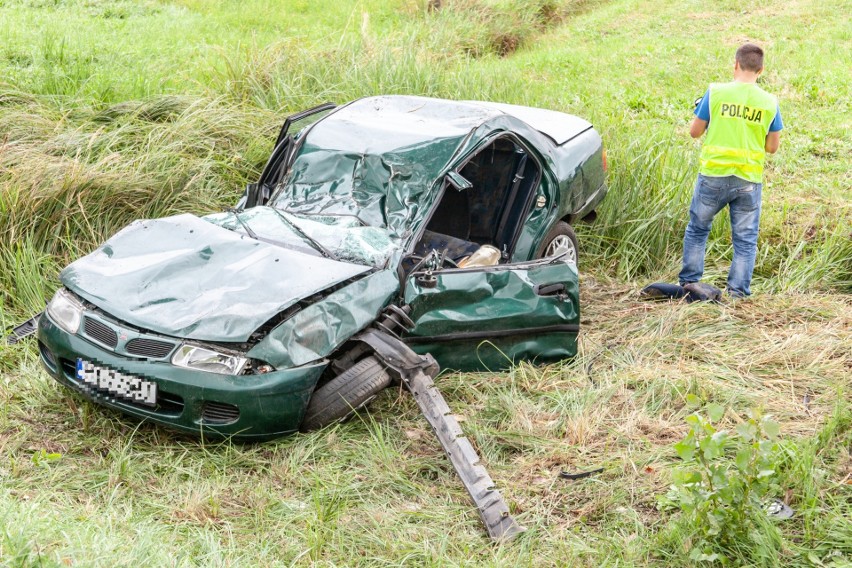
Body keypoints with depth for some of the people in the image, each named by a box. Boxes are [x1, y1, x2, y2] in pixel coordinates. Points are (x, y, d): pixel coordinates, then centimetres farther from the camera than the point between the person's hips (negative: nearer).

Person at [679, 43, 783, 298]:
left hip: (714, 175, -1)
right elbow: (772, 147, 4)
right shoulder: (770, 102, -2)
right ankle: (738, 292, 10)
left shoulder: (716, 92, -7)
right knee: (745, 239, 10)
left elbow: (695, 131, 0)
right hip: (749, 181, 1)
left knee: (697, 229, 17)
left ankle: (688, 283, 19)